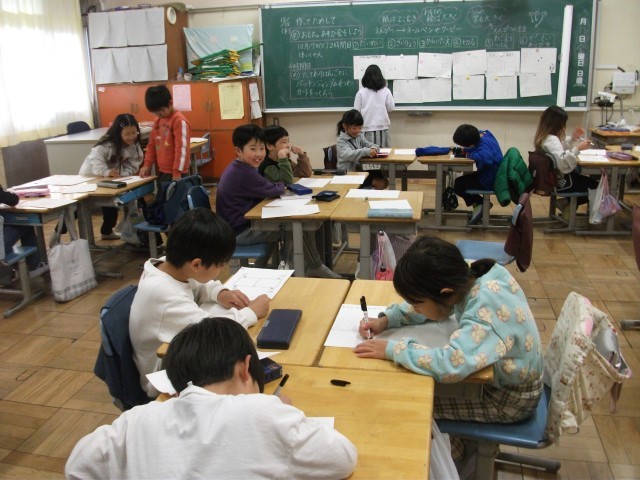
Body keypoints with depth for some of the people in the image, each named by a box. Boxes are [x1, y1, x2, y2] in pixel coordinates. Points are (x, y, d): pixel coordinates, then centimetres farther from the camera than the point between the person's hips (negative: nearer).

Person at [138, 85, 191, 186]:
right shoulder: (157, 121, 13)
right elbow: (152, 145, 20)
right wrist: (147, 165, 9)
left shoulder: (179, 121, -12)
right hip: (160, 172, 8)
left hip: (174, 173, -8)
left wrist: (177, 172, -19)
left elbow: (182, 148, -17)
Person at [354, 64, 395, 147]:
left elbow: (356, 110, 1)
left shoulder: (361, 92, -3)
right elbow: (391, 108, 8)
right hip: (382, 127, 1)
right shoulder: (386, 91, -1)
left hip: (366, 128, -1)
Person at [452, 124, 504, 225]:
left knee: (458, 186, -4)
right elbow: (476, 148, 15)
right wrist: (464, 150, -6)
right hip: (493, 175, 10)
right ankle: (479, 204, 19)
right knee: (462, 180, 21)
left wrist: (470, 154, -31)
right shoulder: (483, 134, -4)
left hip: (490, 182, -10)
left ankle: (479, 203, 10)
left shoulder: (485, 144, -31)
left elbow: (485, 158, -52)